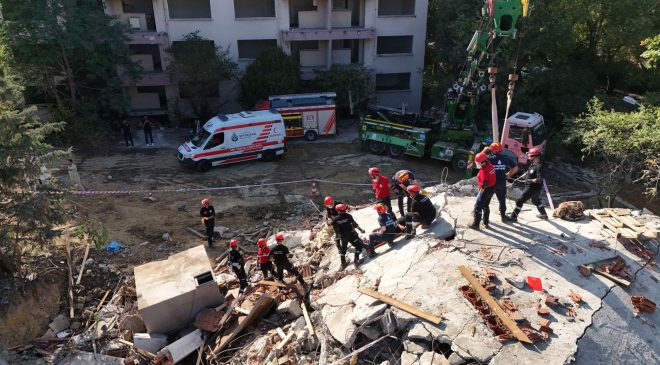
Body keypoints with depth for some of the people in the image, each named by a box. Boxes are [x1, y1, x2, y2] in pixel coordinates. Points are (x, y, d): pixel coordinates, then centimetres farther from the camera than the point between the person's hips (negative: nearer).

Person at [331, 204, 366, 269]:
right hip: (351, 234, -4)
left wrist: (338, 235, 17)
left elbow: (335, 229, 0)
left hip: (343, 236, 4)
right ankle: (356, 260, 2)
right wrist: (361, 229, 2)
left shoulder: (335, 219, -7)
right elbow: (354, 224, -11)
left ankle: (343, 263, 30)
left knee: (343, 249, 22)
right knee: (359, 245, 8)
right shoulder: (348, 216, -15)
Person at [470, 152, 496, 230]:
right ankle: (486, 222, 34)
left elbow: (485, 183, -29)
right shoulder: (489, 165, 1)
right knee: (486, 206, 22)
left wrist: (481, 190, -17)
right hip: (492, 189, 9)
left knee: (478, 207, 0)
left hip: (486, 190, -9)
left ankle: (476, 224, 5)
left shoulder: (483, 170, -25)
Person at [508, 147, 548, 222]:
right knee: (536, 201, 29)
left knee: (520, 201, -9)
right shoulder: (532, 165, 5)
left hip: (533, 188, -10)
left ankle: (513, 217, -4)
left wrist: (530, 180, -41)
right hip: (531, 187, 10)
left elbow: (540, 179, -31)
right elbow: (527, 172, 19)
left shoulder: (539, 167, -23)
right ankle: (544, 215, 48)